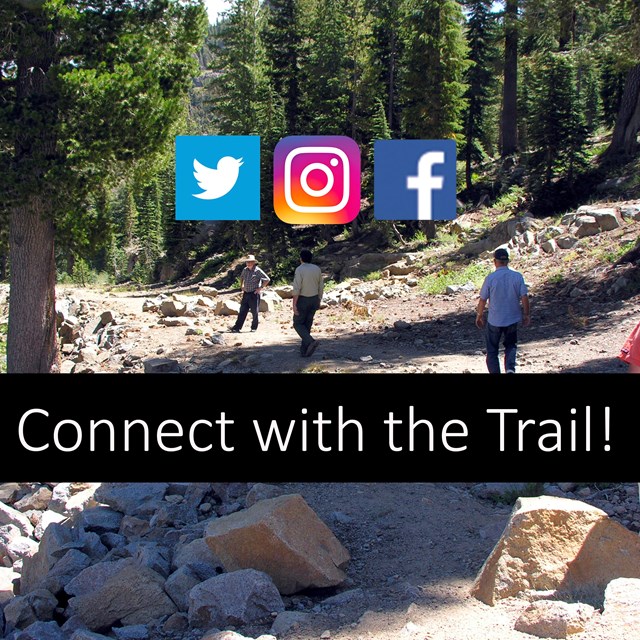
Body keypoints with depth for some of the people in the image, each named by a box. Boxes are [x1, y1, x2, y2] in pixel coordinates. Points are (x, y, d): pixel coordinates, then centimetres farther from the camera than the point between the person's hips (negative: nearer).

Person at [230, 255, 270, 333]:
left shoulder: (257, 271, -10)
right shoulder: (245, 270, 9)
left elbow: (267, 279, -13)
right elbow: (241, 277, 30)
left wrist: (260, 288, -12)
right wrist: (241, 286, 19)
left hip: (254, 294, -6)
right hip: (246, 294, 6)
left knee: (254, 312, 2)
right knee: (242, 311, 4)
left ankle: (254, 328, 14)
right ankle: (237, 328, 3)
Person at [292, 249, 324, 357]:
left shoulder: (299, 270, -17)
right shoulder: (317, 269, 2)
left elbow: (296, 289, -21)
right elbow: (320, 287, 7)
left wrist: (294, 305, -18)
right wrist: (319, 302, 16)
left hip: (302, 300, -5)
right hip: (314, 300, 5)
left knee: (298, 324, 8)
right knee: (307, 324, 14)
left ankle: (310, 342, -14)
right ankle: (304, 350, 11)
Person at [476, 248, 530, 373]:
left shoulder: (490, 278, -13)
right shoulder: (517, 277, -7)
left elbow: (483, 299, -7)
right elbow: (524, 297, -5)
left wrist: (479, 315, 9)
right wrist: (526, 314, 9)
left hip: (494, 320, -2)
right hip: (512, 319, 2)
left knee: (492, 350, 12)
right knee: (511, 345, 20)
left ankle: (494, 371, 11)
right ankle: (510, 367, -3)